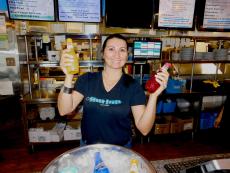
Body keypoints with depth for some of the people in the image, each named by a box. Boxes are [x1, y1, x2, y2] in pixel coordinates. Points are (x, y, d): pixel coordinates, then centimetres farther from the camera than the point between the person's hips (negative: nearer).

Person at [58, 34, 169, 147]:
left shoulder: (133, 86, -14)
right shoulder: (87, 79, -10)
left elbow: (144, 129, -19)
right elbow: (64, 110, -18)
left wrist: (153, 96, -33)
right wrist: (69, 77, -30)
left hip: (121, 148, -1)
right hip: (88, 145, 2)